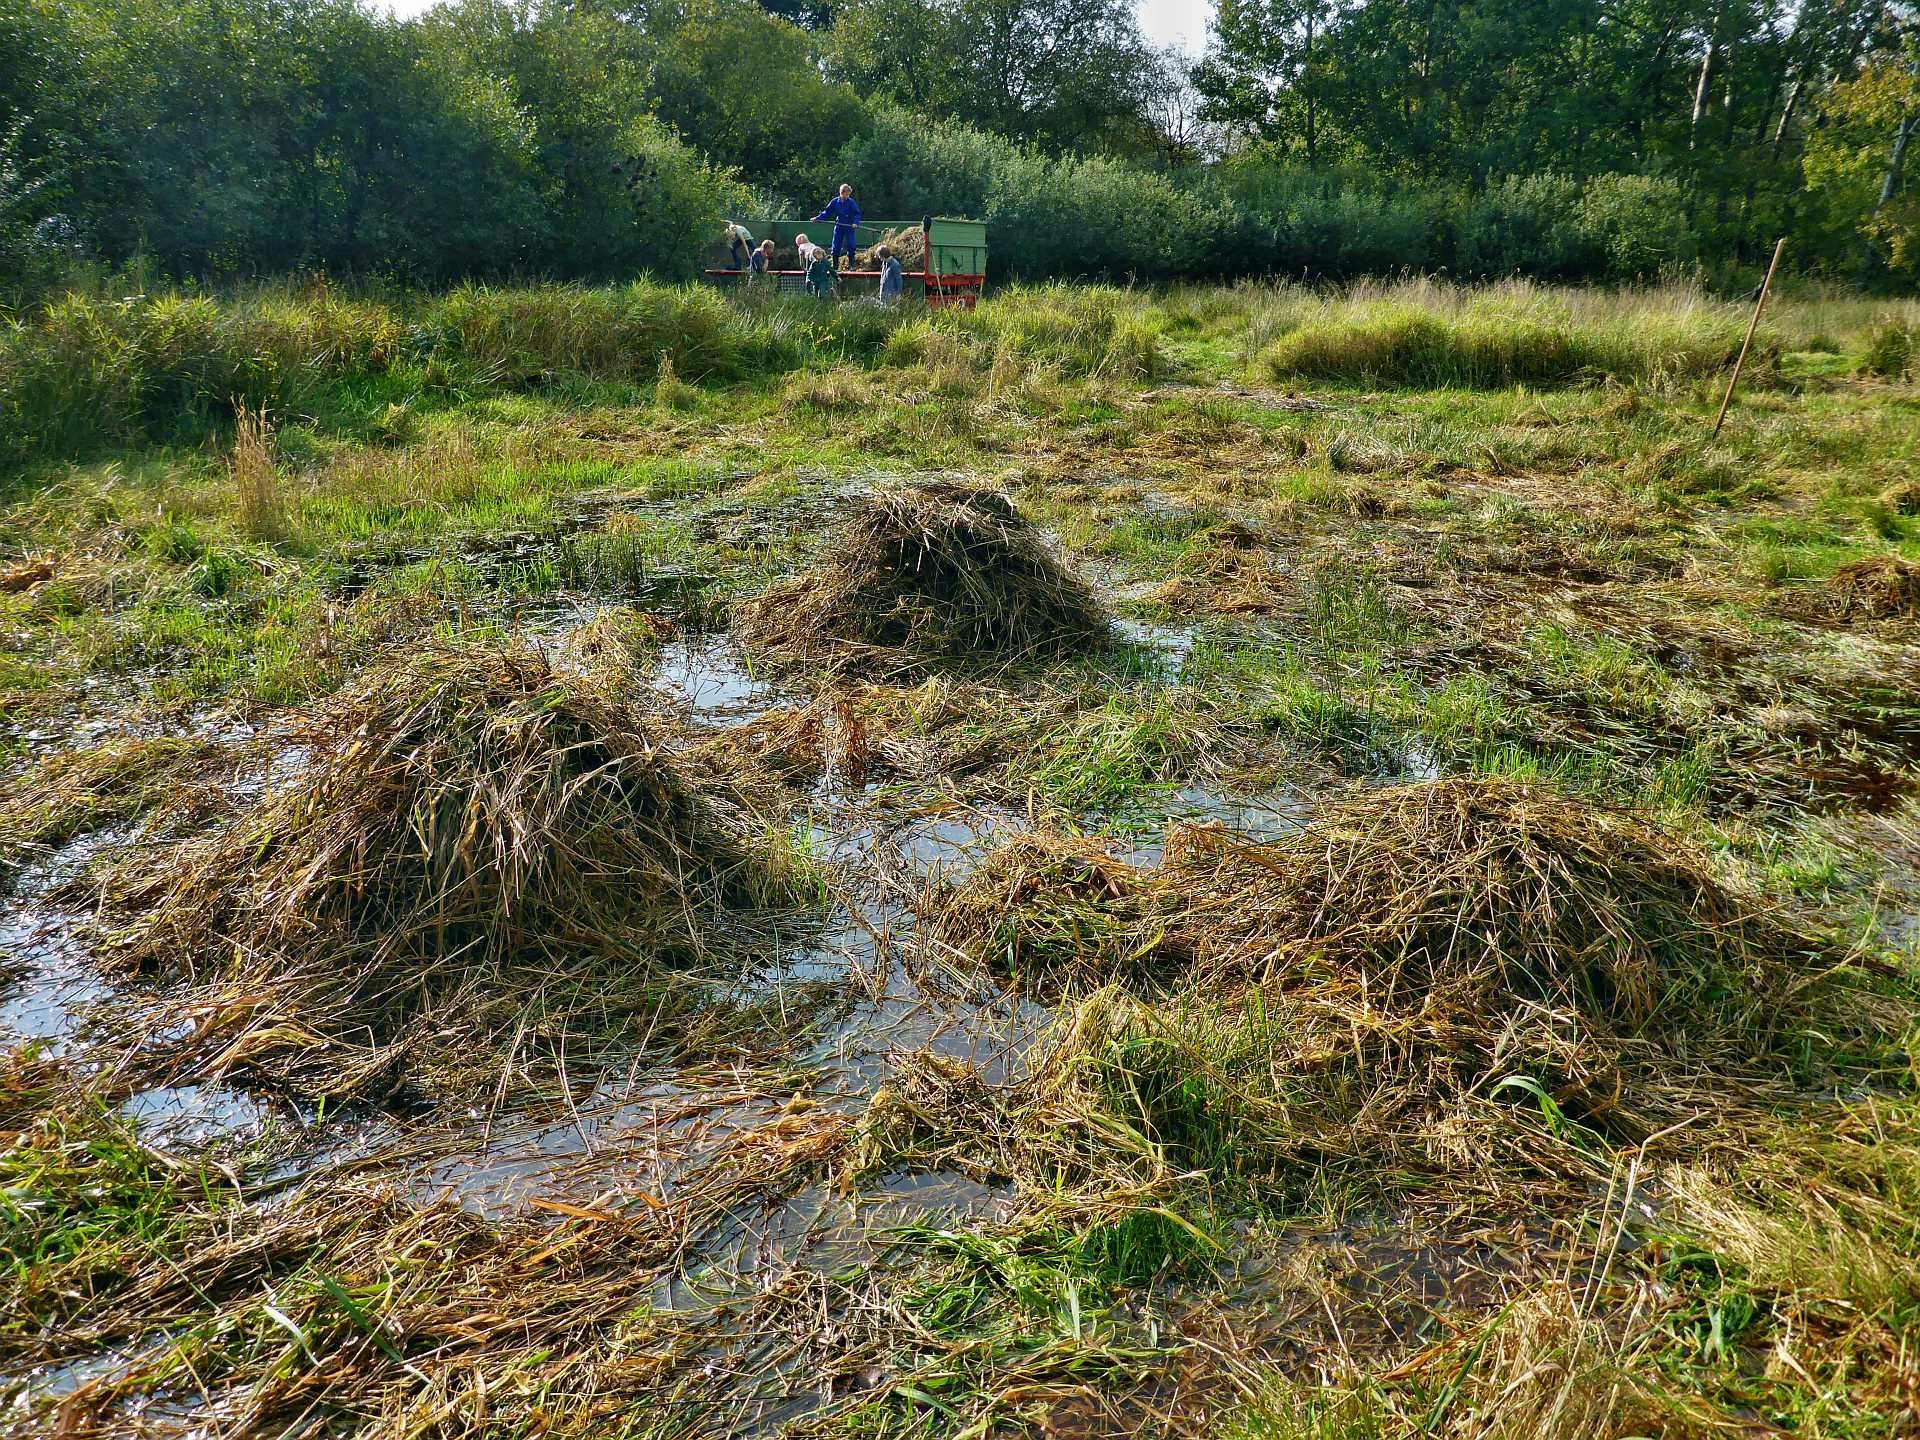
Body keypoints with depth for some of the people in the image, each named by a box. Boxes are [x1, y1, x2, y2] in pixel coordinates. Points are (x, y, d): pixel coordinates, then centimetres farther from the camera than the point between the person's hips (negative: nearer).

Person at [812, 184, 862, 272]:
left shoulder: (851, 202, -7)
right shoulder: (835, 201, -1)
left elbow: (857, 214, -8)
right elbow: (827, 212, 6)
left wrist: (855, 223, -26)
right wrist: (817, 218, -2)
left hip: (849, 227, -2)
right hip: (838, 227, 2)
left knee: (851, 246, -6)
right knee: (836, 247, 2)